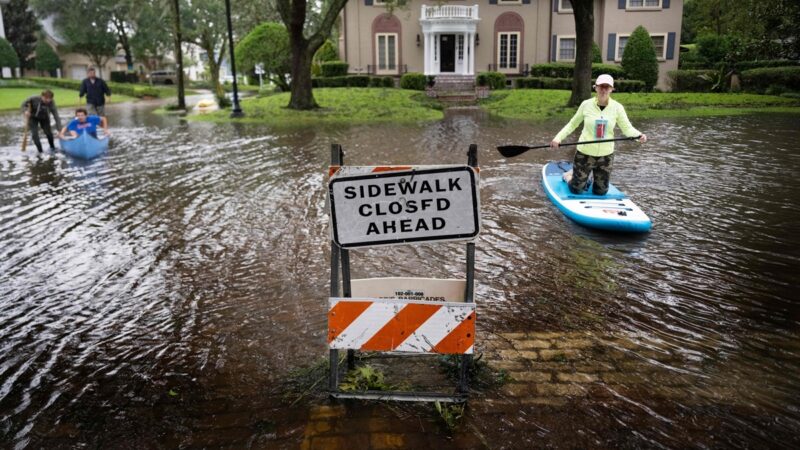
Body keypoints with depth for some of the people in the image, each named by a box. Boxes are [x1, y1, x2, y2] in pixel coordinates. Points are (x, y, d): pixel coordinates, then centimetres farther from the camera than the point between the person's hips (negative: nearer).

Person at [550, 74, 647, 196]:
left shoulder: (617, 107, -6)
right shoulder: (586, 104, -8)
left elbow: (627, 128, -7)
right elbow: (572, 124, 2)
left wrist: (639, 135, -27)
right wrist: (558, 138, -9)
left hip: (606, 155, 2)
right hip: (585, 153, -2)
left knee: (600, 192, 12)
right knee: (577, 190, 5)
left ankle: (587, 177, 42)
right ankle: (568, 176, 38)